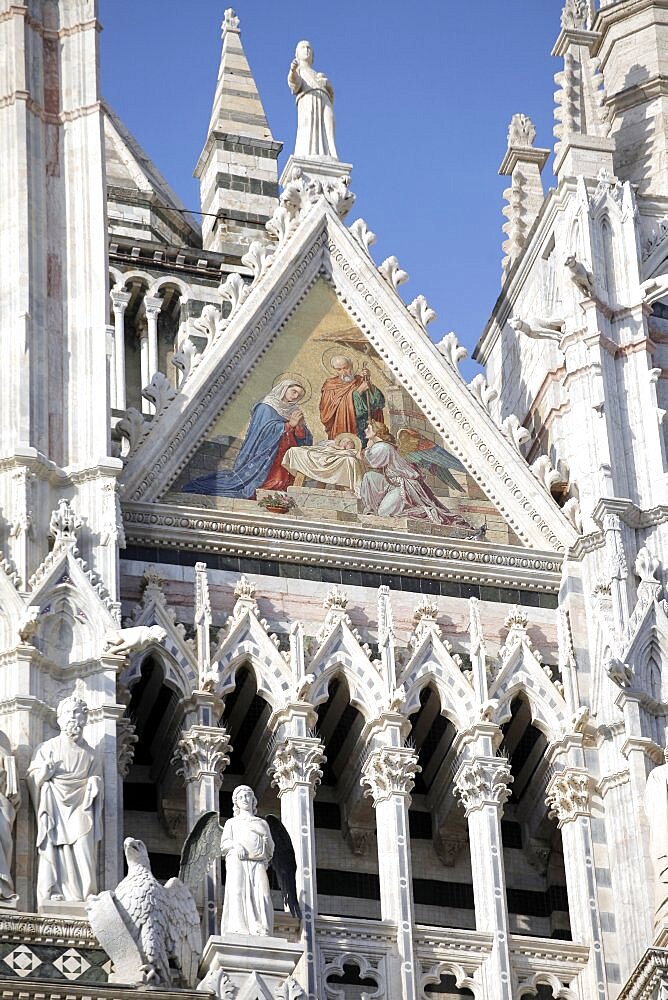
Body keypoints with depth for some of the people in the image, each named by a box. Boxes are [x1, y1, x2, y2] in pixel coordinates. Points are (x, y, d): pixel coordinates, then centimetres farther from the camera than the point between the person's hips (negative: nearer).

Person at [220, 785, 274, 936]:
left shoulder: (262, 823, 30)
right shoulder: (232, 822, 26)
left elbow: (270, 848, 25)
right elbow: (224, 843, 12)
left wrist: (266, 841, 3)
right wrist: (235, 844, -9)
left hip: (258, 863, 1)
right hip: (237, 861, -1)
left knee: (261, 895, -21)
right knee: (237, 893, -22)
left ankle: (262, 931, -32)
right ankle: (238, 931, -33)